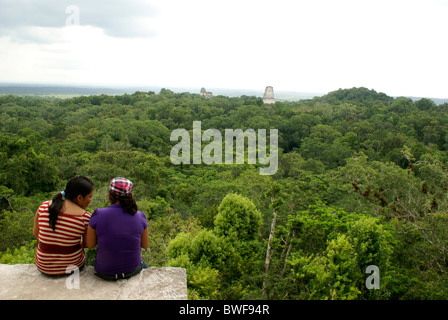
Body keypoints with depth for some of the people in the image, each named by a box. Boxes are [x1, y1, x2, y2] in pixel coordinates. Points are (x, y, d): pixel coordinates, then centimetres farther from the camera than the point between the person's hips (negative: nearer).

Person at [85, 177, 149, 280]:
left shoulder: (98, 215, -17)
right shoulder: (140, 217, -13)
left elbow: (89, 244, -5)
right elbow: (145, 245, 0)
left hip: (105, 272, 0)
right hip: (132, 270, 1)